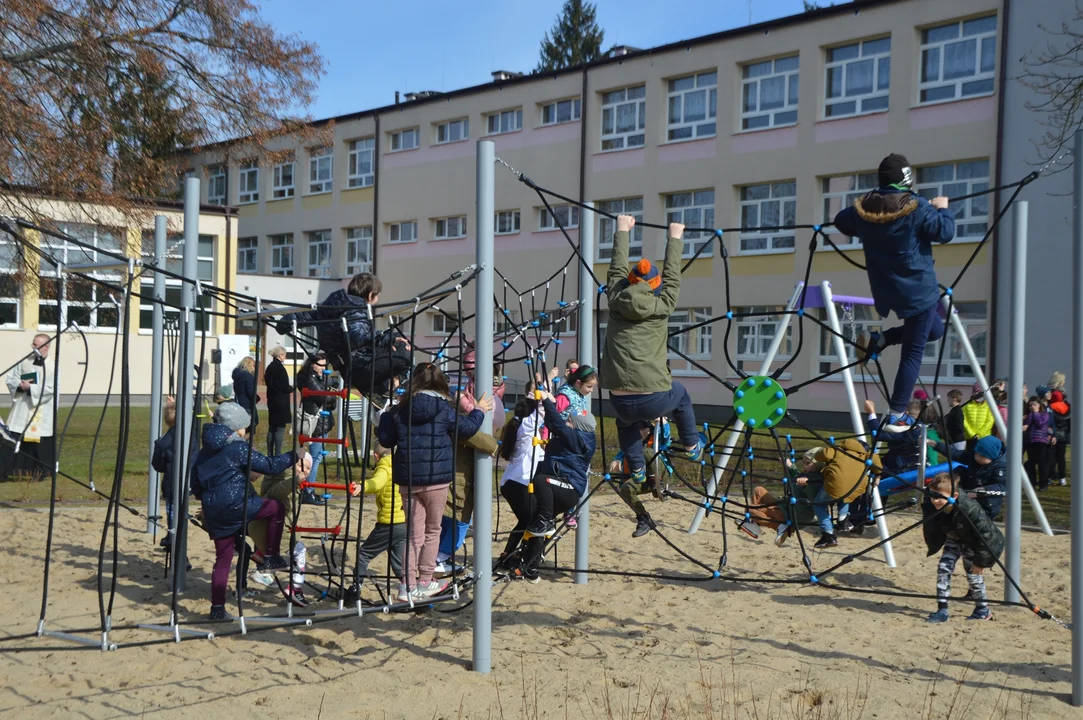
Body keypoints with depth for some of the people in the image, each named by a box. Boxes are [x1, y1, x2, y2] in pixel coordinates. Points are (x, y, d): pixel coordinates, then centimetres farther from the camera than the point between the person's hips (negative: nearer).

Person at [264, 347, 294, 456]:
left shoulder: (270, 367, 10)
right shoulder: (279, 368, -17)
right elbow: (285, 387, -19)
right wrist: (292, 388, 3)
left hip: (272, 401, 9)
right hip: (281, 401, -9)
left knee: (272, 428, 13)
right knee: (280, 428, -5)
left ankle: (270, 454, 17)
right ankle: (277, 455, -6)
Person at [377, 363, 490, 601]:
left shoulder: (400, 410, 2)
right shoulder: (443, 408, -5)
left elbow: (386, 440, 8)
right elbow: (467, 428, 5)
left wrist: (384, 418, 24)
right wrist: (479, 411, 22)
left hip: (407, 479, 3)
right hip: (436, 478, -3)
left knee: (415, 533, 10)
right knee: (432, 531, 14)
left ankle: (408, 586, 4)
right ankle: (425, 583, 19)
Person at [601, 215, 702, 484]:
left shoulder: (616, 302, 4)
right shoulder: (661, 306, 0)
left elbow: (617, 269, 20)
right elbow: (672, 276, 16)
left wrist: (622, 231, 34)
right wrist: (675, 238, 29)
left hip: (621, 402, 1)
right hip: (655, 399, -1)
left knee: (625, 421, 36)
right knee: (680, 395, 33)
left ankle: (637, 469, 32)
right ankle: (691, 447, 42)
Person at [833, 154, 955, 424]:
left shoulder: (864, 208, 0)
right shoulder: (916, 208, -16)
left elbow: (841, 221, 17)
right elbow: (945, 232, -13)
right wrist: (942, 209, 5)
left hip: (886, 291, 7)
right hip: (918, 290, -7)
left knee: (934, 329, 28)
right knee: (913, 354, 1)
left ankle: (878, 340, 9)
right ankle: (896, 416, 0)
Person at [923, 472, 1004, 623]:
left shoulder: (969, 509, -40)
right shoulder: (933, 509, -25)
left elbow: (985, 534, -30)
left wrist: (980, 561, -23)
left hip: (974, 542, -5)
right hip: (955, 540, 5)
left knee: (973, 573, -4)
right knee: (943, 567, -9)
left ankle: (983, 610, 21)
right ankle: (942, 610, -3)